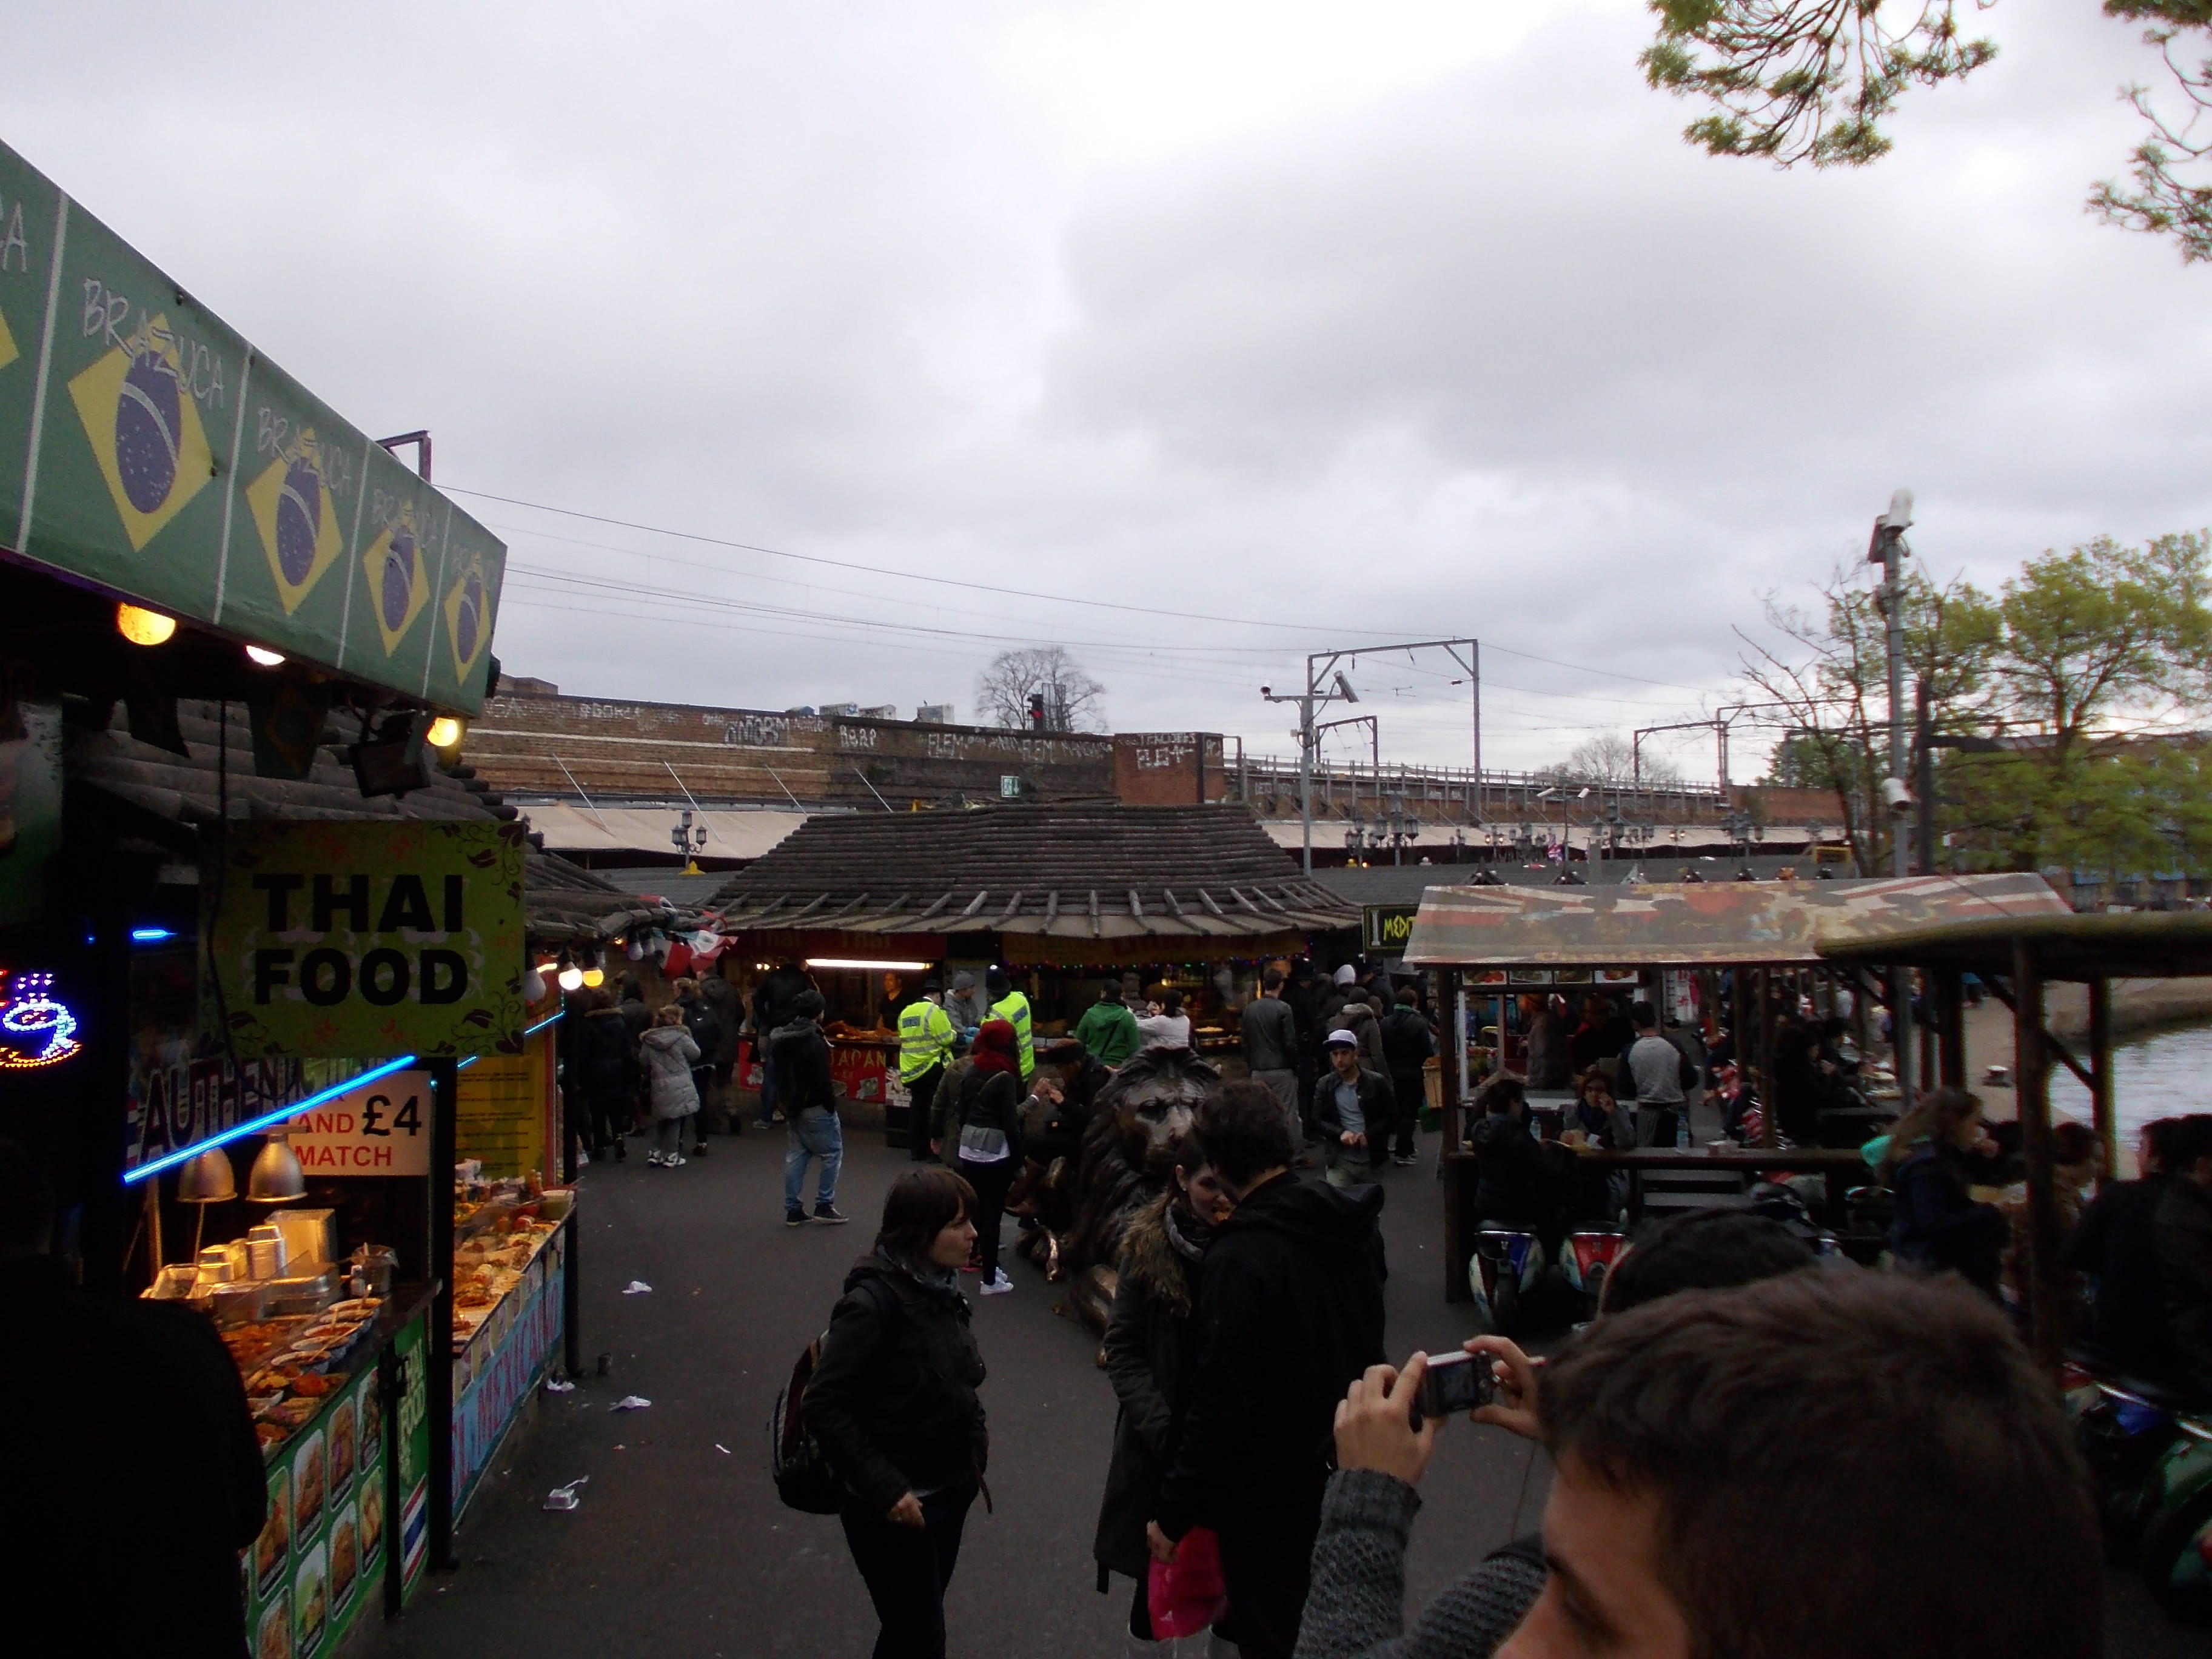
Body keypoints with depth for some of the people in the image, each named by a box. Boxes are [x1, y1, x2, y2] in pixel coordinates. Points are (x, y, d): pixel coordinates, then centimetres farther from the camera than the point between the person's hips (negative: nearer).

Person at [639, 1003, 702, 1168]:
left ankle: (656, 1153, 21)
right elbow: (695, 1054, -1)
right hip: (679, 1085, -4)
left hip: (659, 1086, 4)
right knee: (675, 1121, 4)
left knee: (661, 1120, 18)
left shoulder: (649, 1041, 0)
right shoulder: (681, 1037, -11)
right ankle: (671, 1156, 6)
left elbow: (644, 1061, 7)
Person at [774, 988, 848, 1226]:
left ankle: (793, 1210, 13)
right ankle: (824, 1206, 2)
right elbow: (822, 1080, -21)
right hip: (814, 1108, -8)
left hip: (791, 1106, 8)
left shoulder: (781, 1038, 6)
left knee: (795, 1156, 12)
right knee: (833, 1152, 3)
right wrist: (831, 1103, -11)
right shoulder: (814, 1042, -20)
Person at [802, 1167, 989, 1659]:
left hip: (950, 1493, 8)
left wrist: (975, 1441, 3)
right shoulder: (874, 1301, -24)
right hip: (898, 1507, -7)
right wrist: (883, 1488, -24)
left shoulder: (939, 1287, 0)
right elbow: (823, 1407, -24)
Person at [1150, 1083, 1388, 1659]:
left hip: (1270, 1493, -7)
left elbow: (1220, 1403, -24)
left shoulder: (1243, 1256, -26)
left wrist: (1173, 1513, -16)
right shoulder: (1354, 1223, -3)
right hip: (1346, 1477, 8)